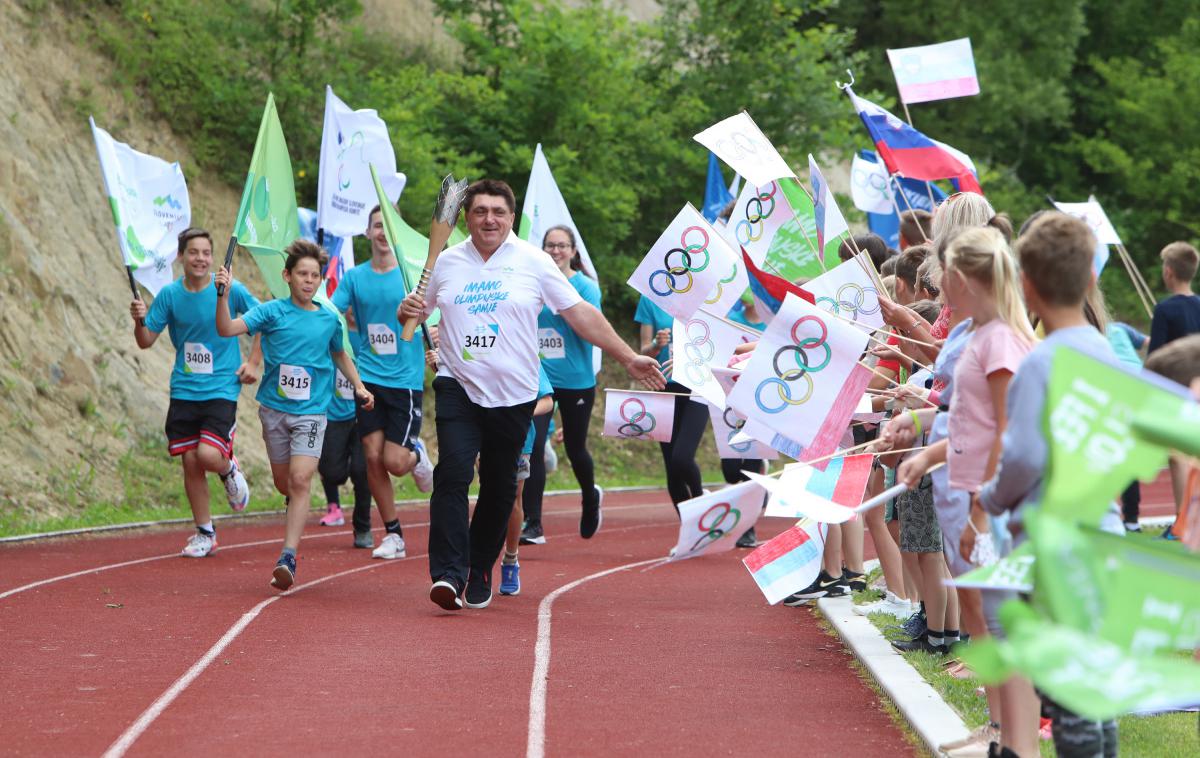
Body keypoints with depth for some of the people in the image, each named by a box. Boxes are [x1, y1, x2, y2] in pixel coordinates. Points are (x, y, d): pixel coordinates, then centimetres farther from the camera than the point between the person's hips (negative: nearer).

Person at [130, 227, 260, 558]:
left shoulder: (231, 290, -8)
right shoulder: (169, 294, -1)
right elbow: (146, 342, 3)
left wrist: (254, 363, -1)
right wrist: (140, 322, -17)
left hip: (222, 389, -3)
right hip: (184, 391, 3)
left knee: (209, 455, -19)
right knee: (190, 462, 3)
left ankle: (229, 471, 19)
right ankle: (204, 533, 18)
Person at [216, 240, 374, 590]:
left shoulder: (329, 320, 4)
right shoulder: (271, 311, -3)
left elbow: (340, 355, 23)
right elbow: (227, 329, -15)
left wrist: (360, 388, 16)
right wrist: (223, 294, -30)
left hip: (311, 411, -1)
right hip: (274, 408, 1)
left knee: (300, 481, -15)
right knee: (283, 482, 11)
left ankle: (288, 558, -18)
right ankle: (297, 508, 47)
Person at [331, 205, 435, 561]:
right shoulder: (354, 277, 7)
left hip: (406, 379, -3)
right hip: (368, 378, 3)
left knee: (395, 462, -9)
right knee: (373, 456, -1)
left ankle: (417, 455, 29)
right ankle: (392, 534, 12)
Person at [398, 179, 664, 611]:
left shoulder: (533, 263, 2)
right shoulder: (446, 263, 7)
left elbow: (580, 314, 4)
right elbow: (416, 312, 19)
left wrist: (628, 358, 2)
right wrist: (407, 312, -6)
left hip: (513, 395, 0)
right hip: (458, 387, 0)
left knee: (500, 488, 5)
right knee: (453, 474, -17)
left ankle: (480, 573, 20)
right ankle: (448, 574, -21)